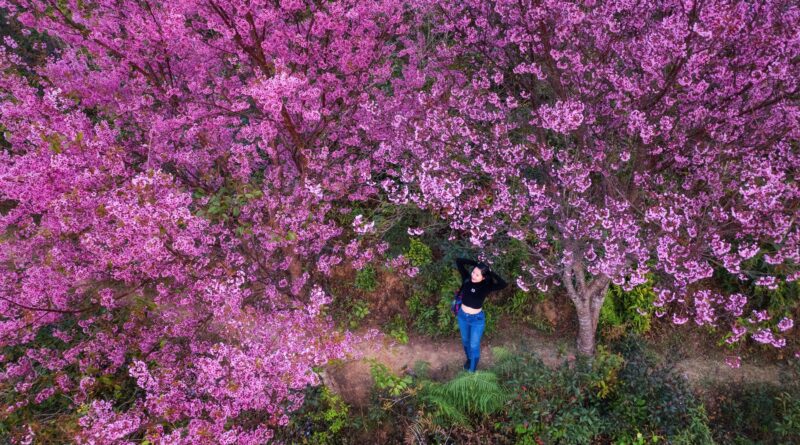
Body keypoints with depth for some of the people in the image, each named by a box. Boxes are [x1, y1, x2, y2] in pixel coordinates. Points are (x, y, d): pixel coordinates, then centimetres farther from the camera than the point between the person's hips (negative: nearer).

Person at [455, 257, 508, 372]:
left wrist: (490, 272, -27)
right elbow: (458, 261, -13)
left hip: (477, 319, -3)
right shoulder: (467, 279, -14)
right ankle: (469, 359, 54)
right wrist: (475, 263, -17)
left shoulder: (486, 286, -20)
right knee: (465, 341, 26)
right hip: (462, 316, 3)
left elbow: (504, 284, -34)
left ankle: (472, 370, 33)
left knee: (474, 345, 12)